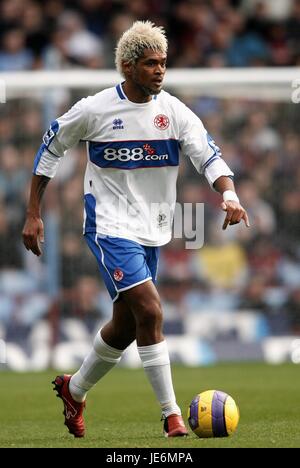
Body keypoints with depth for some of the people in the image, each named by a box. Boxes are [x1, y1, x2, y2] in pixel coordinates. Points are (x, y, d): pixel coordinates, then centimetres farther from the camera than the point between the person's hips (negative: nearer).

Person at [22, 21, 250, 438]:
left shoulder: (173, 111, -3)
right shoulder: (94, 110, -9)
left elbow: (208, 155, -10)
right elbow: (50, 149, 3)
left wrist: (229, 195, -31)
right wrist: (33, 214, 2)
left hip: (151, 232, 5)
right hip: (110, 227, -5)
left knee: (126, 326, 12)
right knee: (150, 310, -19)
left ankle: (74, 390, 37)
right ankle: (172, 416, -16)